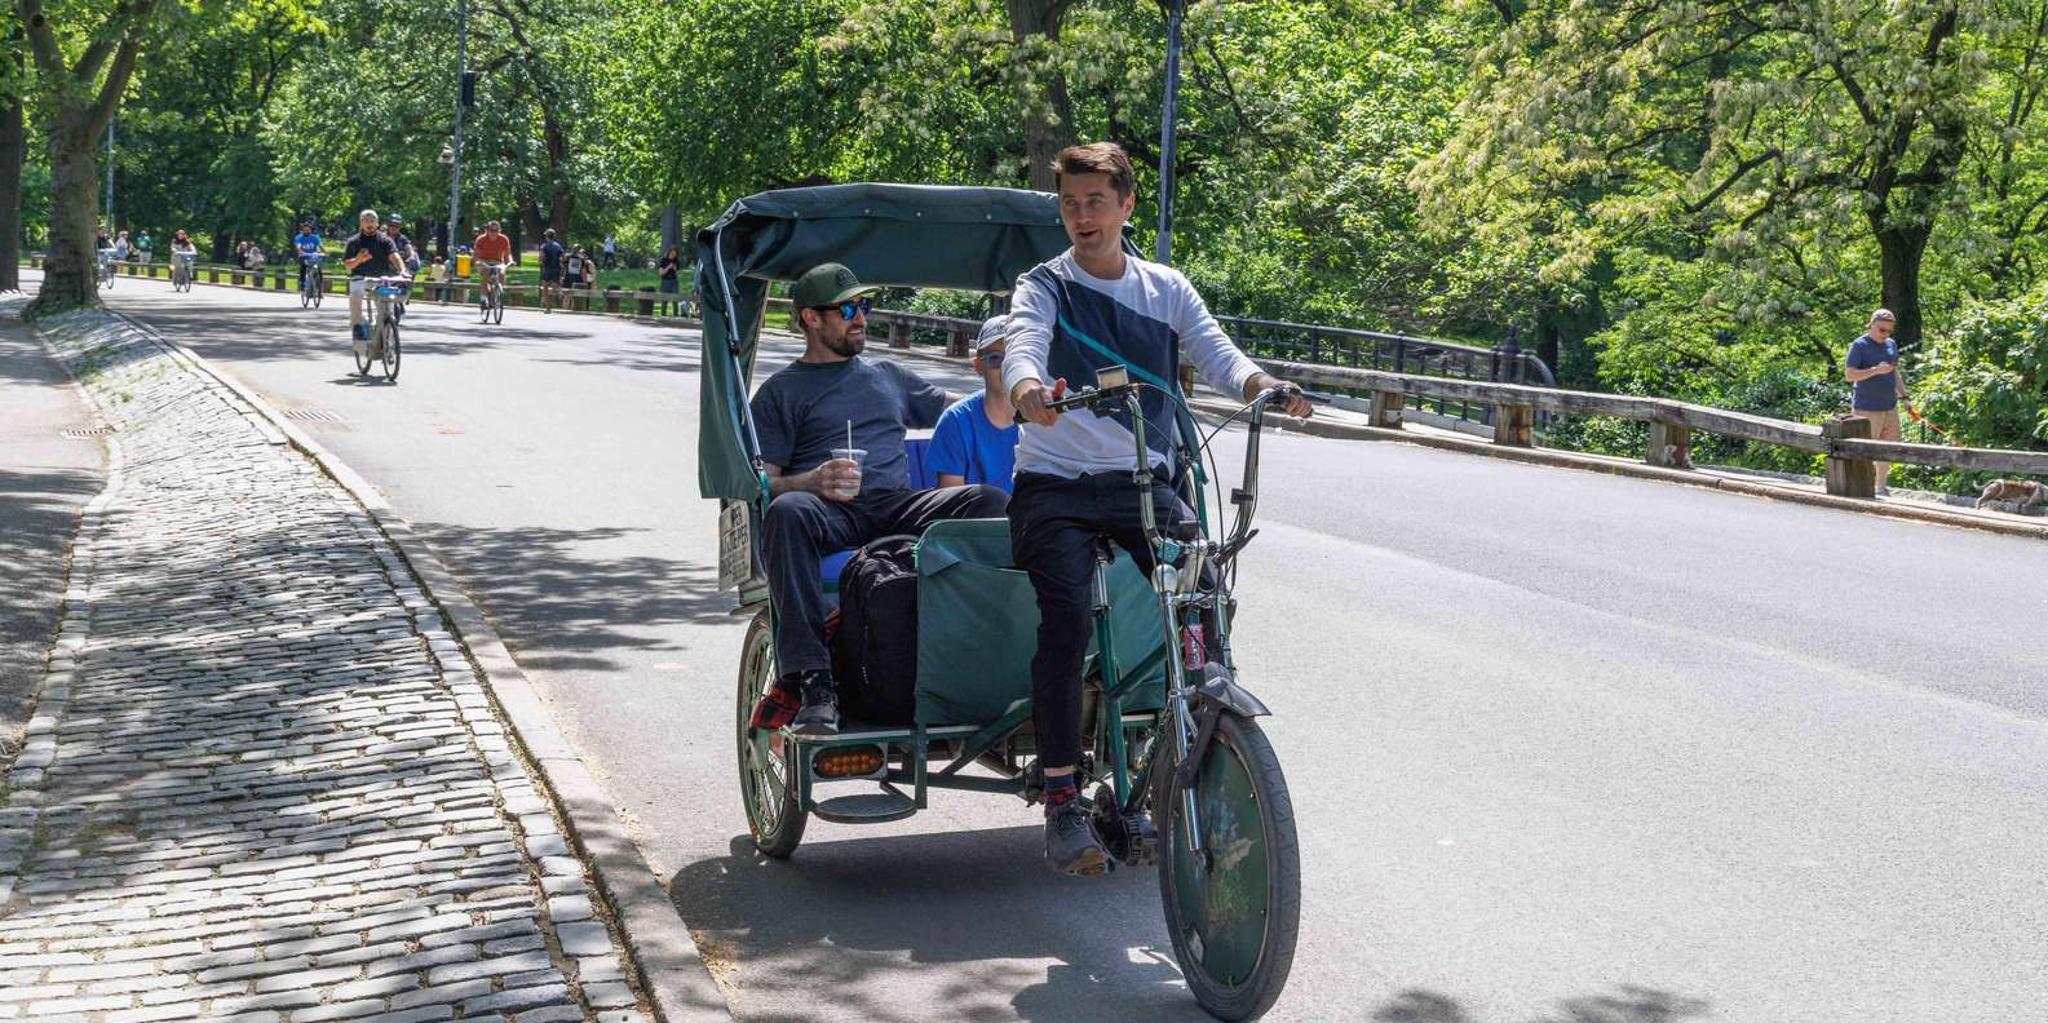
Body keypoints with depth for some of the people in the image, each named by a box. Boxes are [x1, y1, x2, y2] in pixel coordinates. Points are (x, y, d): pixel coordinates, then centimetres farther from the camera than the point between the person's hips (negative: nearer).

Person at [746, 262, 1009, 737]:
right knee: (787, 512, -39)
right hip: (830, 513, -3)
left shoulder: (887, 374, 30)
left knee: (989, 499, -24)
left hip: (898, 506, 3)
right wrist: (813, 481, -16)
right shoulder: (780, 392, 17)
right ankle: (812, 683, -43)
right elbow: (760, 483, 6)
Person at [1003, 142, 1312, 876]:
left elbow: (1215, 352, -2)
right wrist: (1028, 391, -44)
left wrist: (1264, 385, -25)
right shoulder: (1044, 286, 2)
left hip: (1141, 482, 3)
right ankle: (1061, 803, -19)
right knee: (1066, 619, -25)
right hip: (1055, 485, -3)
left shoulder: (1166, 289, 12)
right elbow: (1022, 344, -19)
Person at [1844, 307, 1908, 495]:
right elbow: (1849, 374, -15)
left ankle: (1882, 487, 22)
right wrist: (1876, 370, -23)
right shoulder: (1859, 346, -8)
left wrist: (1903, 396, 18)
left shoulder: (1891, 345, 14)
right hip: (1867, 409, -7)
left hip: (1889, 407, 7)